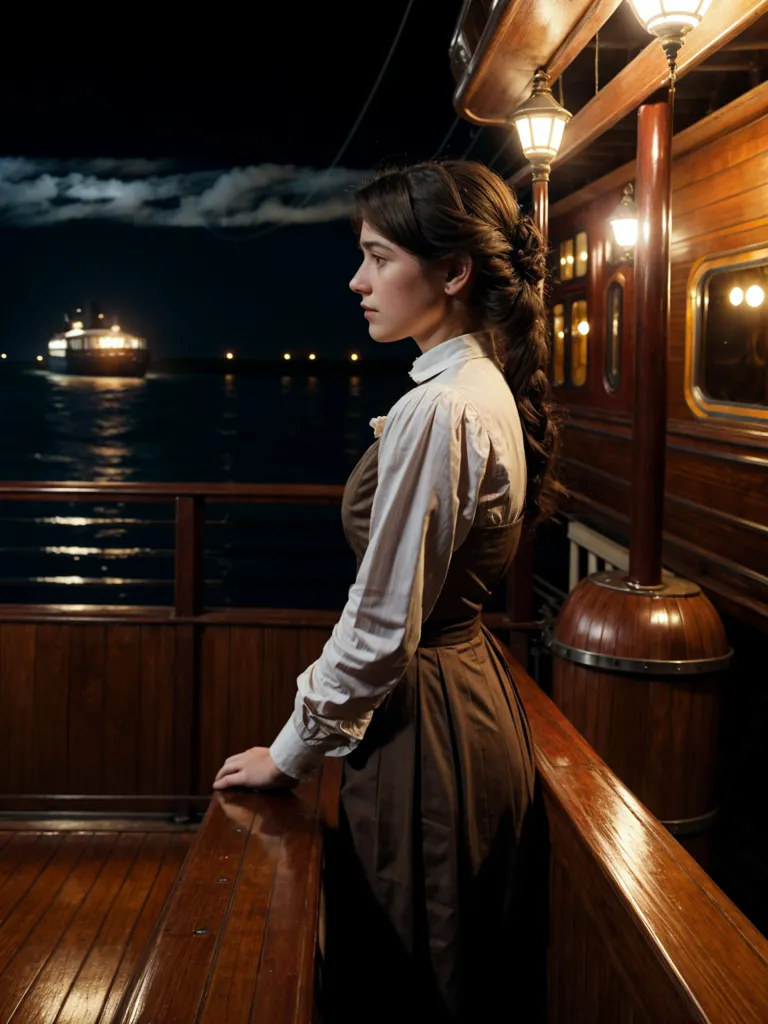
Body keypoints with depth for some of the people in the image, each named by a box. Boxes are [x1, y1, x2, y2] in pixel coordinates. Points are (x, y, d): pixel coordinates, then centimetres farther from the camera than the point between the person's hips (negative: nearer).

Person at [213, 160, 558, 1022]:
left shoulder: (438, 411, -25)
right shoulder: (487, 386, 6)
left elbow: (381, 628, -23)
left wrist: (292, 751, -9)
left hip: (428, 725, -9)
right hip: (475, 693, 9)